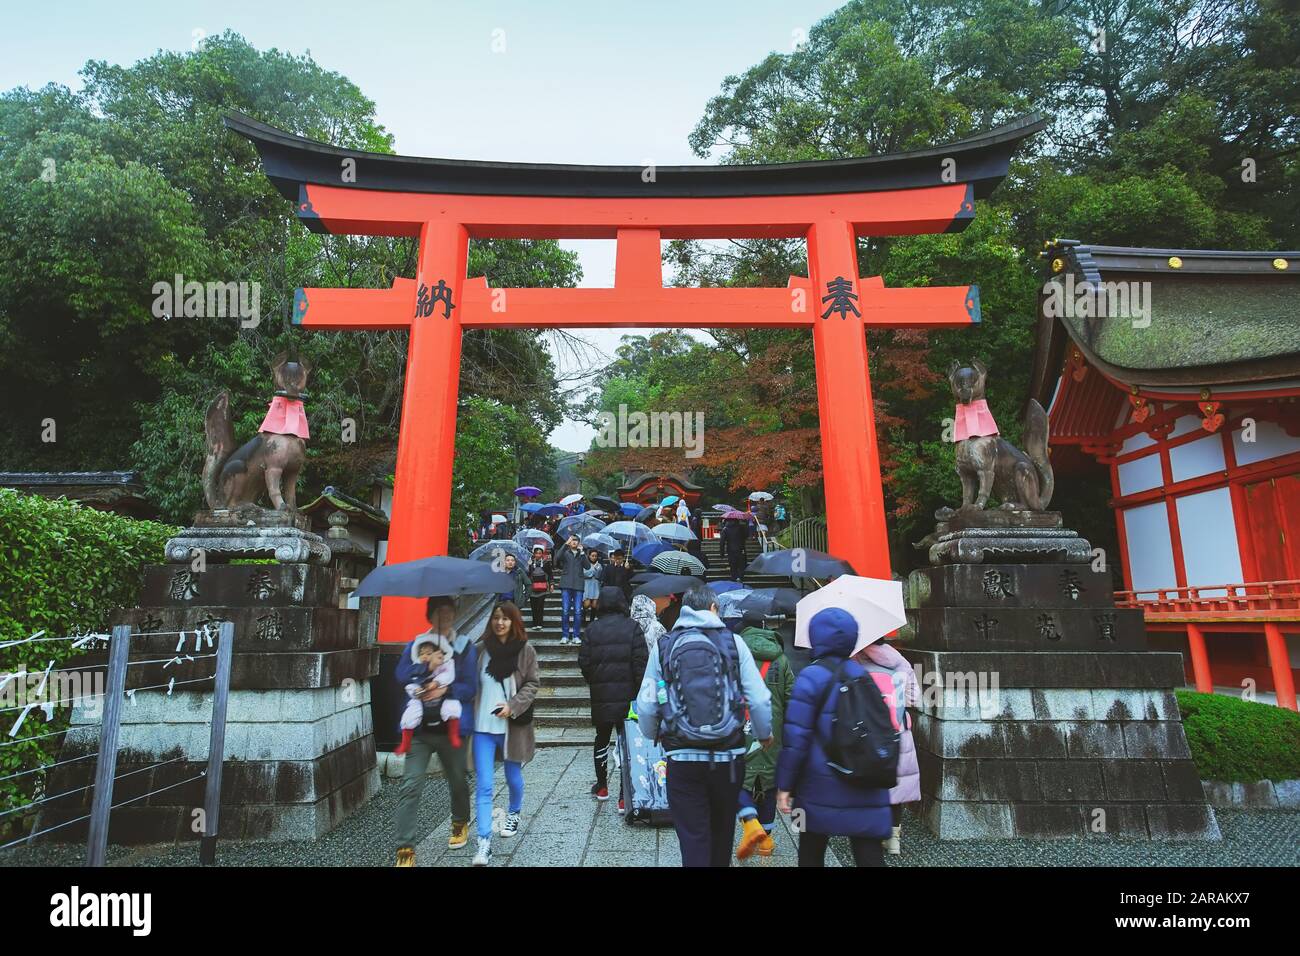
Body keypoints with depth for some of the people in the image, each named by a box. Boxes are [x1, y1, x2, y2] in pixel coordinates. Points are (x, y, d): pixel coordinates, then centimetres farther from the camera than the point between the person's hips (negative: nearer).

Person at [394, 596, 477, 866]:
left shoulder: (466, 646, -2)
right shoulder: (415, 643, 4)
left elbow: (470, 688, -7)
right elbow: (401, 676, -9)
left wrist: (446, 689, -22)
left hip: (451, 726, 0)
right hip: (420, 727, 1)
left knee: (457, 780, 16)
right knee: (410, 786, -7)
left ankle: (460, 824, 43)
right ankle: (405, 848, 2)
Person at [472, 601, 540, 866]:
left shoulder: (526, 651, -6)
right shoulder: (480, 648, -2)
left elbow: (532, 685, -4)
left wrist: (512, 706, -17)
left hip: (512, 725, 0)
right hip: (483, 726, 0)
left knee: (513, 777, 19)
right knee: (483, 786, -4)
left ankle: (513, 814, 47)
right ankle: (484, 843, 2)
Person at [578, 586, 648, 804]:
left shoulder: (592, 629, -2)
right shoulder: (632, 627, -6)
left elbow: (584, 662, -2)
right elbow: (641, 661, -10)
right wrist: (641, 691, -4)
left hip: (601, 696, 2)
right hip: (627, 694, -2)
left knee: (602, 738, 19)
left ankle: (601, 786, 33)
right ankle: (624, 795, 5)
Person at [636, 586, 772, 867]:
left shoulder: (663, 645, -2)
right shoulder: (733, 642, -4)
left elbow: (646, 704, -3)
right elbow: (759, 699, -7)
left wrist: (653, 735, 18)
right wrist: (764, 734, 13)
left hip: (682, 757, -1)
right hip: (729, 755, 1)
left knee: (692, 837, 9)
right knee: (722, 829, 23)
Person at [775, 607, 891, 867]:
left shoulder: (811, 676, -10)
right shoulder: (862, 674, 7)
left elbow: (796, 737, -13)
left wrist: (784, 785, -8)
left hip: (823, 788, -4)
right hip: (866, 789, 4)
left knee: (811, 855, 13)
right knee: (870, 855, 7)